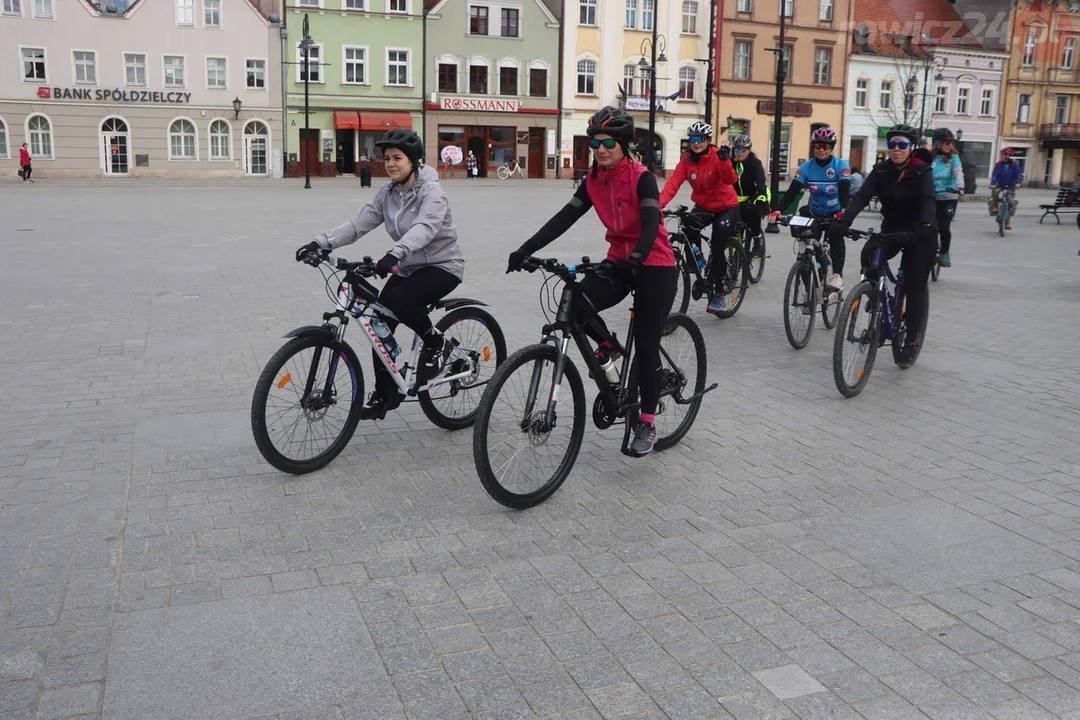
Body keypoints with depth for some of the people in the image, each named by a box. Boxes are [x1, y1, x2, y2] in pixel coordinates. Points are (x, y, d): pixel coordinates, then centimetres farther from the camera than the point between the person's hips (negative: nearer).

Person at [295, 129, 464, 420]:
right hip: (409, 266, 7)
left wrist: (395, 253, -54)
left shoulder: (431, 192, -18)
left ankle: (435, 342, -5)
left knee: (400, 299, -33)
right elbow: (357, 225, -5)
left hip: (442, 265, -7)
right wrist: (320, 243, -19)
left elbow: (424, 228, -37)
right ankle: (385, 393, 11)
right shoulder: (387, 193, 3)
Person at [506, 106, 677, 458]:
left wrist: (635, 259, -48)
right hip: (619, 262, 5)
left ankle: (647, 423, 10)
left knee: (646, 347, -4)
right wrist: (526, 249, -15)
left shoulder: (642, 177, -16)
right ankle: (606, 345, 10)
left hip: (654, 267, -5)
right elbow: (564, 218, -4)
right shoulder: (593, 180, 1)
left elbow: (651, 223, -29)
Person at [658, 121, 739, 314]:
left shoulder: (717, 156, -19)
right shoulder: (687, 159, -9)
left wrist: (725, 161, -51)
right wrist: (660, 203, -38)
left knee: (717, 249, -10)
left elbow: (731, 180, -33)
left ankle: (717, 292, 8)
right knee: (690, 226, -28)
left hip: (726, 207, -3)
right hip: (703, 206, 3)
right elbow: (673, 182, -21)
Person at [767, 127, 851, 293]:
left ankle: (837, 275, -28)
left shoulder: (841, 165, -17)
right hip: (814, 213, 4)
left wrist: (843, 212, -49)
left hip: (836, 213, -4)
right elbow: (792, 191, -20)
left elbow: (845, 191, -29)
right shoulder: (806, 167, -10)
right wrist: (777, 210, -37)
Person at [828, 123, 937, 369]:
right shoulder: (881, 171, -5)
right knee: (869, 255, -28)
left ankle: (911, 342, 9)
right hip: (891, 229, 3)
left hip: (920, 234, -3)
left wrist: (925, 225, -52)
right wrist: (843, 222, -37)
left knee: (915, 286, -4)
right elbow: (861, 196, -19)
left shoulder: (922, 172, -14)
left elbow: (929, 200, -31)